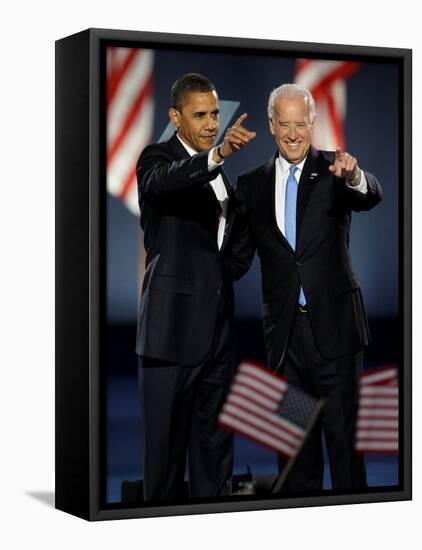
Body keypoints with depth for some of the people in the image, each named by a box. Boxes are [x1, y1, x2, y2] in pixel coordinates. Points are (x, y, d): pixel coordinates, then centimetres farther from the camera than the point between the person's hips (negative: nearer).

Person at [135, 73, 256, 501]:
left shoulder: (221, 170, 17)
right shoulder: (158, 159, -5)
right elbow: (163, 181, -31)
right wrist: (217, 155, -46)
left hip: (219, 321, 7)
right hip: (174, 325, -7)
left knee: (215, 439, 11)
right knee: (166, 438, -1)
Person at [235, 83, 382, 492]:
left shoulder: (333, 169, -1)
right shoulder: (253, 184, 7)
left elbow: (372, 197, -21)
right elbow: (242, 254, 7)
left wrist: (355, 177, -43)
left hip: (333, 322, -3)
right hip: (283, 328, 3)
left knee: (343, 430, 0)